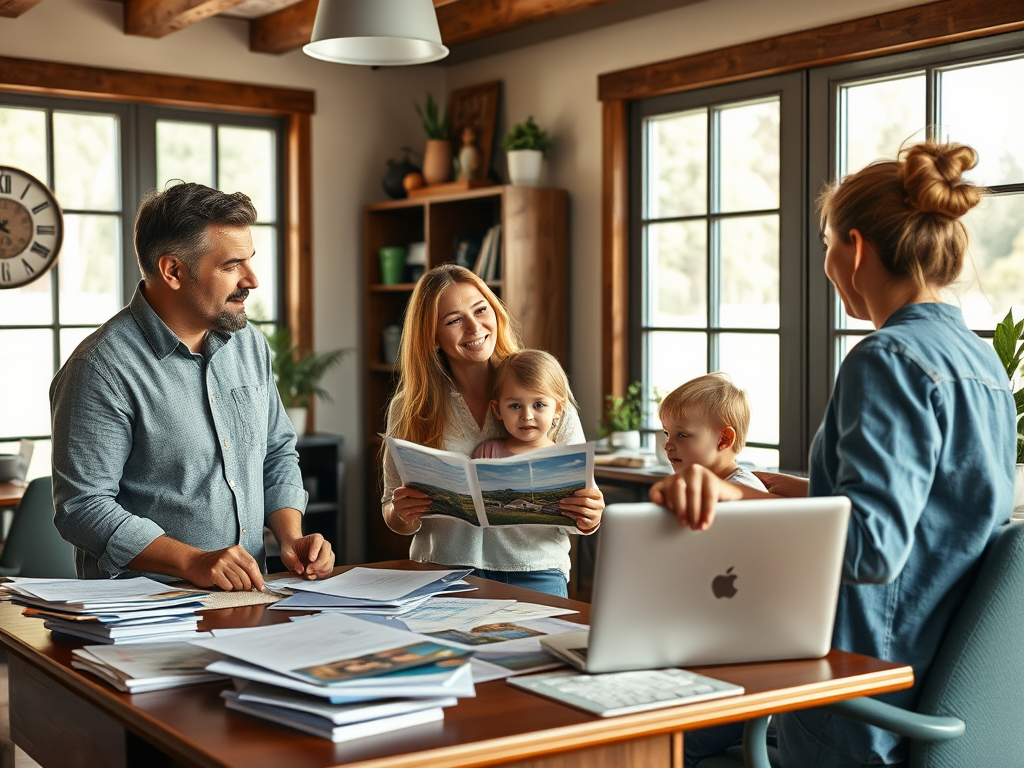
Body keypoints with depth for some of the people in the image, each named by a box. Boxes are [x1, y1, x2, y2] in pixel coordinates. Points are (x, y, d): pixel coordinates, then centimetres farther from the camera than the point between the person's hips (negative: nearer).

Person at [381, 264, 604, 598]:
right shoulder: (408, 408, 7)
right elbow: (393, 515, 13)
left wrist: (589, 518, -15)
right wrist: (403, 516, -11)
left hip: (532, 571, 0)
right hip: (443, 569, 1)